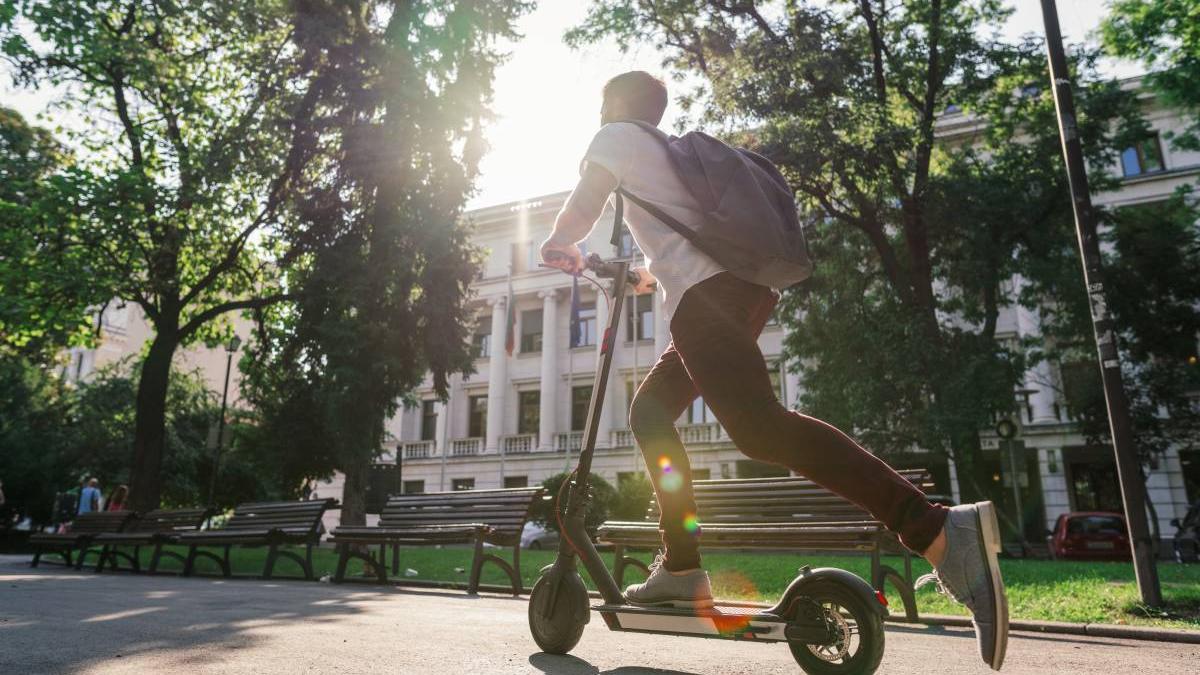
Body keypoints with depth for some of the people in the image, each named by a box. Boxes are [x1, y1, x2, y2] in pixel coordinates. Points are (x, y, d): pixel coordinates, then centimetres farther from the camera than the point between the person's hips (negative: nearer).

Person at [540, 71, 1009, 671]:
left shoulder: (615, 139, 15)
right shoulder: (670, 151, 36)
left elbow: (580, 211, 24)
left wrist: (559, 249, 44)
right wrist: (652, 275, 58)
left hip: (704, 294, -9)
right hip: (743, 286, 9)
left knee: (759, 427, -24)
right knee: (651, 411, 15)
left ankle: (940, 530, -35)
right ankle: (681, 568, 11)